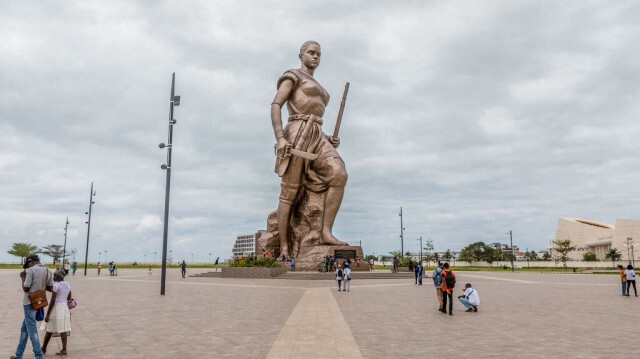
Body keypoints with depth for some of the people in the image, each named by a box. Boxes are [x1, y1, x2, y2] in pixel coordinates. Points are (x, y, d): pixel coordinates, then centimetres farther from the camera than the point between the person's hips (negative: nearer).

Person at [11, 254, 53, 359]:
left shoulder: (31, 270, -15)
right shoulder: (48, 271, 6)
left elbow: (25, 289, -13)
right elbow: (50, 288, 9)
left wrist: (23, 277, 0)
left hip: (30, 302, -7)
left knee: (32, 329, -2)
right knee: (24, 329, 19)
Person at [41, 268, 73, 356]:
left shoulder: (56, 286, -15)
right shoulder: (68, 285, 8)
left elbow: (52, 302, -16)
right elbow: (69, 298, 15)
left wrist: (47, 315, -12)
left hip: (56, 308, -7)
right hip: (65, 308, 7)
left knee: (49, 330, 8)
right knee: (63, 329, 7)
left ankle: (43, 349, 21)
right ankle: (64, 349, 5)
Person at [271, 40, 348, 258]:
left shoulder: (318, 89, 32)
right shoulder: (292, 76, 9)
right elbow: (275, 105, -5)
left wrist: (329, 140, 13)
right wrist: (280, 138, -19)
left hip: (317, 137, 7)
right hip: (296, 136, -7)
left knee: (339, 175, -20)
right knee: (290, 193, -7)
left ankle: (326, 232, -22)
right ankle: (284, 249, 0)